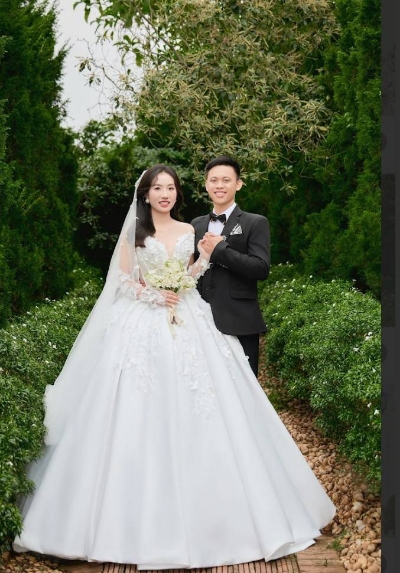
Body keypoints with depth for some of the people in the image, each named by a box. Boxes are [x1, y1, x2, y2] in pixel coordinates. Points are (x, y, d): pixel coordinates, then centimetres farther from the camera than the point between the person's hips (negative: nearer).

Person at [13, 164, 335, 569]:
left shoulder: (188, 230, 11)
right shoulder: (133, 232, 5)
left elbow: (190, 279, 13)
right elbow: (122, 281, 2)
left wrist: (206, 257, -4)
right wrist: (154, 295, -12)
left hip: (187, 323, 2)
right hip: (143, 325, -2)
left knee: (193, 412, -1)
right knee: (141, 414, -5)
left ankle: (194, 511, 10)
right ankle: (144, 518, 6)